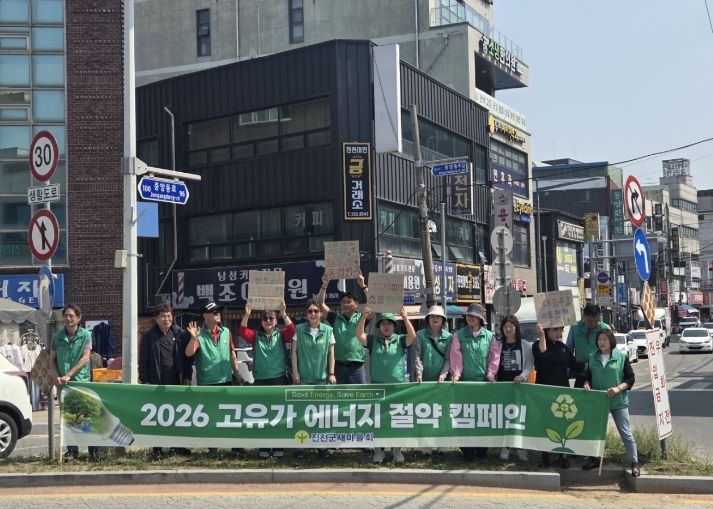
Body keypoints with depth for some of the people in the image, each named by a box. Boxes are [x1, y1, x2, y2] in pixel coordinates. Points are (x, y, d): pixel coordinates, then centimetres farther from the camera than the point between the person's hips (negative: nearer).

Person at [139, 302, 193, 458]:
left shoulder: (180, 334, 3)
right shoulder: (149, 336, 0)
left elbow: (187, 357, 6)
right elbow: (143, 360, 0)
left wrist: (187, 378, 2)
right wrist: (144, 380, -5)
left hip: (177, 381, 2)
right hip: (157, 382, -1)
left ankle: (179, 445, 18)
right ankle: (157, 448, 13)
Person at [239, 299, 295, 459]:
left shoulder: (281, 335, 5)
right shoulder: (255, 336, 7)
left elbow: (291, 330, -14)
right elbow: (242, 332, -10)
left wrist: (284, 313, -27)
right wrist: (246, 315, -24)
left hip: (280, 379, -1)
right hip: (260, 380, 1)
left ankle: (279, 447, 11)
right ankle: (264, 447, 12)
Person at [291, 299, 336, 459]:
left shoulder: (328, 330, 2)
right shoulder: (299, 329, -1)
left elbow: (331, 353, 5)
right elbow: (294, 352, 1)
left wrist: (331, 373, 0)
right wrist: (295, 372, -5)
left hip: (322, 377, 1)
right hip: (303, 377, -1)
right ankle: (300, 446, 9)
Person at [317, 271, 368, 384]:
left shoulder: (360, 318, 4)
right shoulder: (335, 318, 9)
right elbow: (320, 303, 2)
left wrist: (363, 286, -16)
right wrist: (324, 285, -9)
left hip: (356, 366, -2)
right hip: (338, 366, 2)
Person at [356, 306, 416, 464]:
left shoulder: (400, 340, 5)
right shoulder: (373, 340, 7)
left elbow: (412, 336, -13)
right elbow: (359, 334, -9)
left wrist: (406, 319, -26)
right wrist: (363, 317, -22)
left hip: (397, 386, -1)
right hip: (377, 386, 1)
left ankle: (397, 450, 15)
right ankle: (378, 450, 14)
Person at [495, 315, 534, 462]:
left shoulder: (525, 346, 2)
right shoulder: (498, 345, 7)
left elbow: (529, 365, -2)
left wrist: (522, 376, -19)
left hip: (518, 385, -1)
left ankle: (521, 448, 9)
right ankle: (505, 447, 13)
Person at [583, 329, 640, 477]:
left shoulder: (622, 357, -5)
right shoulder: (592, 358, 5)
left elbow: (631, 378, -4)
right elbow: (588, 376, 13)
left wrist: (618, 388, -17)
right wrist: (587, 384, -8)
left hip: (618, 401, -4)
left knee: (626, 433, -2)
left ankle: (634, 463, 6)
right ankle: (594, 459, 28)